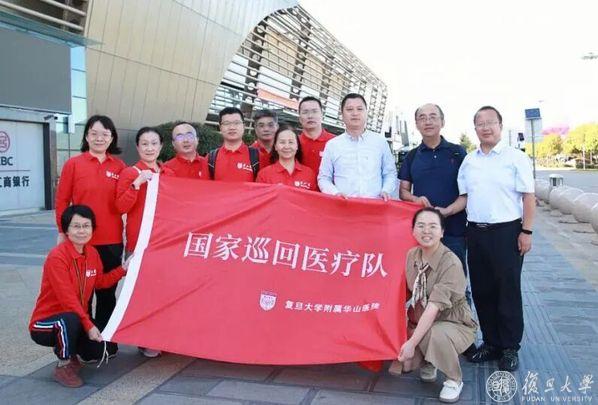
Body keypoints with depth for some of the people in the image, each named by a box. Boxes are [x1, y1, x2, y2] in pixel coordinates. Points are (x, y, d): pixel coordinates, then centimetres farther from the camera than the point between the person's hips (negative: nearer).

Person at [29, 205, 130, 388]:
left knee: (108, 349, -6)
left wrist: (123, 269, 4)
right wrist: (88, 325, -27)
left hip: (79, 320, 7)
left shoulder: (92, 253, -1)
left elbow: (100, 282, 15)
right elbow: (67, 299, -26)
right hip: (45, 324, -7)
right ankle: (63, 367, -14)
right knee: (70, 320, -39)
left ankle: (70, 351, 20)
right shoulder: (57, 256, -23)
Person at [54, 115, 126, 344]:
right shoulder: (73, 164, -2)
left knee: (108, 292, 12)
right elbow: (62, 201, 0)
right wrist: (62, 232, -1)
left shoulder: (120, 167, 5)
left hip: (112, 240, 2)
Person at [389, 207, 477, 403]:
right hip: (421, 323, 5)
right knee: (399, 363, -12)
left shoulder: (451, 263, -26)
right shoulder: (412, 255, -7)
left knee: (437, 335, -38)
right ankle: (427, 362, 22)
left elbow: (434, 307, -31)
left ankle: (454, 380, -8)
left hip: (453, 323, -5)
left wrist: (412, 342, -33)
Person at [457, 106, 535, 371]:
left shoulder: (515, 158, -3)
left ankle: (510, 348, 16)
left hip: (506, 231, -5)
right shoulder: (469, 160, 11)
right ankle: (491, 342, 25)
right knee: (482, 291, 11)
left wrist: (526, 232, -10)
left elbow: (528, 197, -5)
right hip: (476, 232, 5)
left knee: (508, 291, 2)